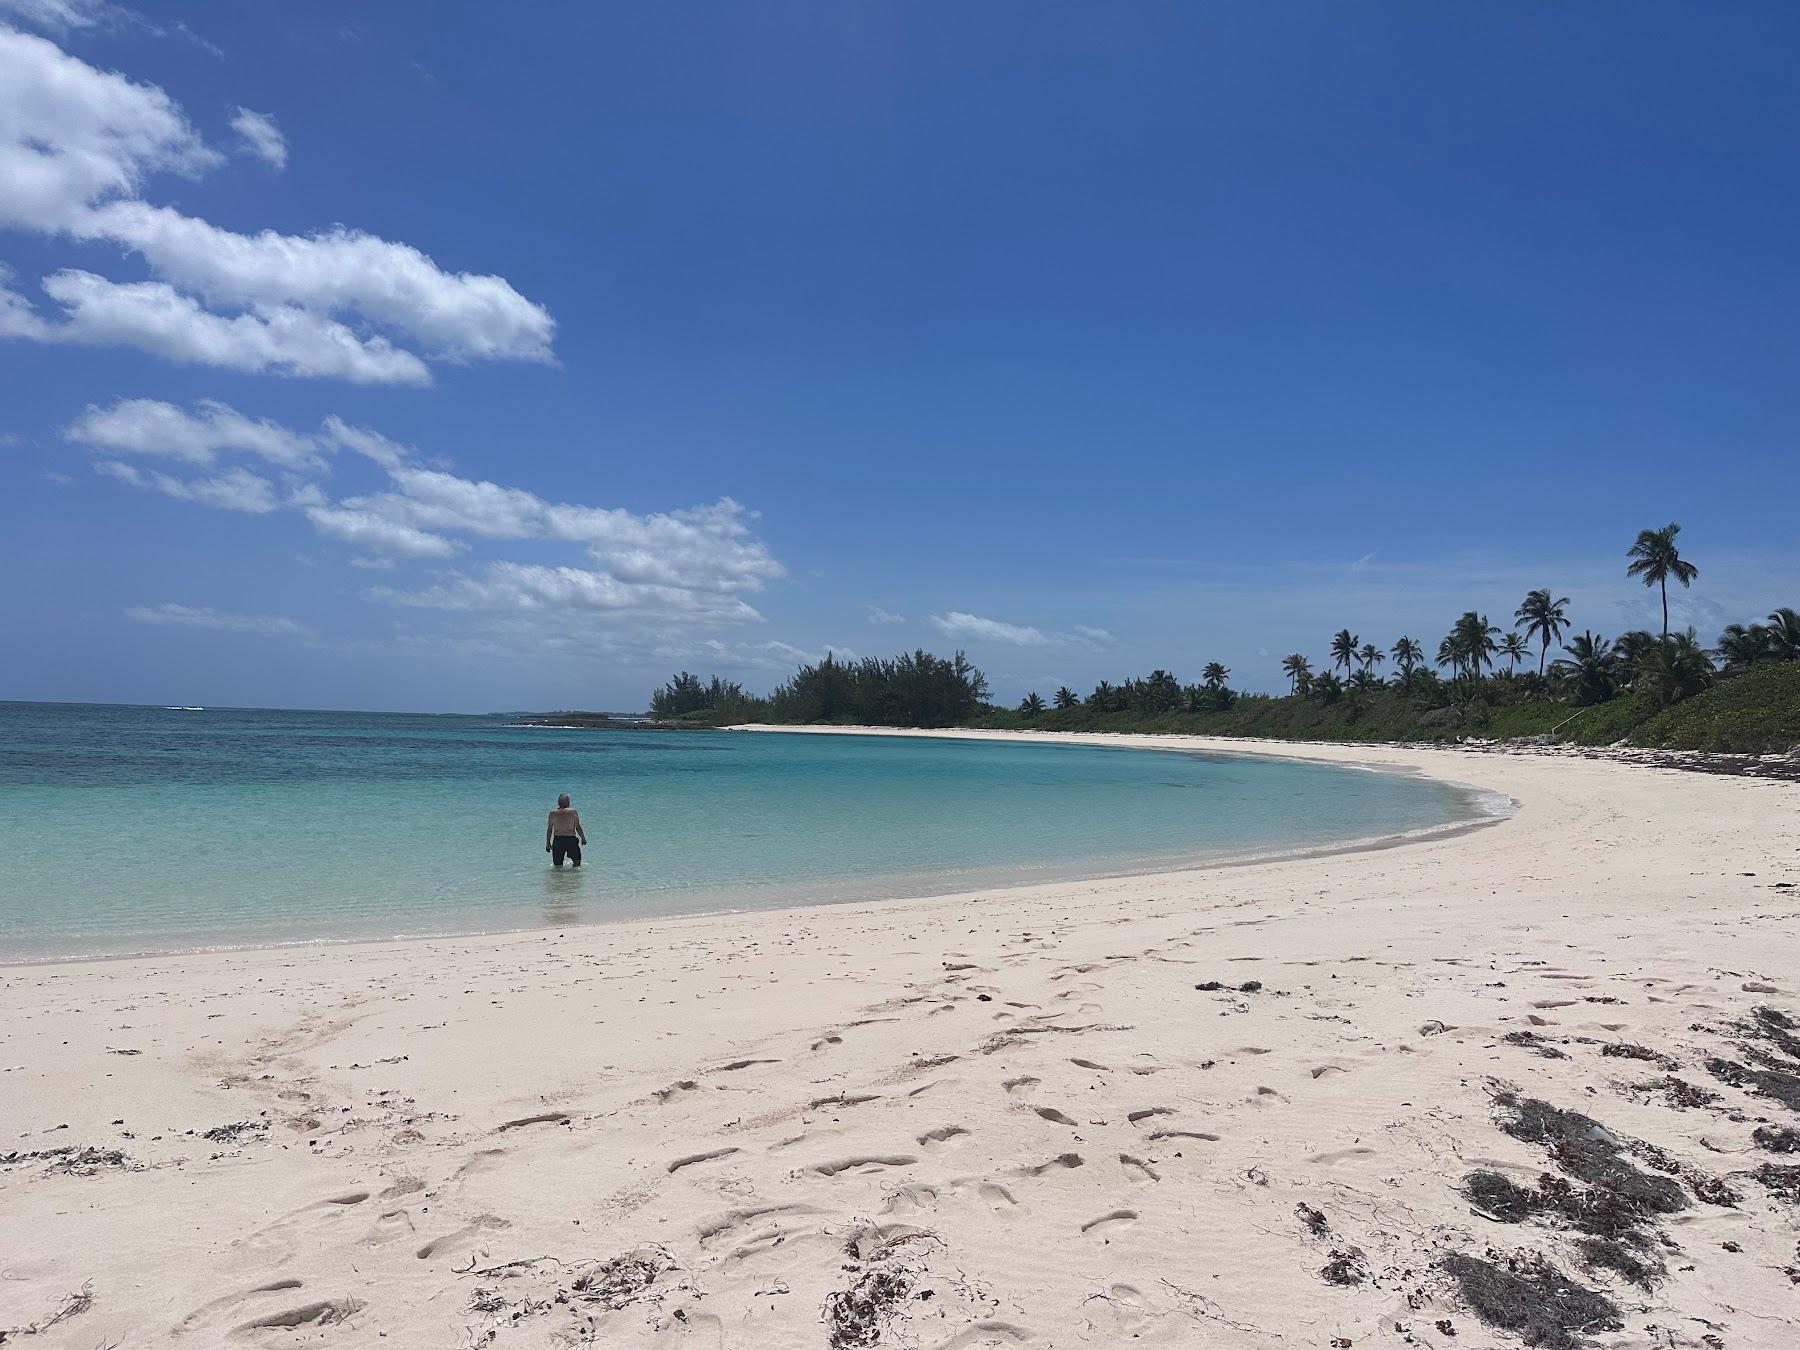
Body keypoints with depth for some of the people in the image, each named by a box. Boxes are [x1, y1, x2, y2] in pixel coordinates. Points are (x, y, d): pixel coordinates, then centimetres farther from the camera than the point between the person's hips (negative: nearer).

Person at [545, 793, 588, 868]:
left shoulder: (552, 813, 3)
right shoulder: (573, 812, -3)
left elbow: (549, 829, 5)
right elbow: (578, 827, -5)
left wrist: (548, 843, 11)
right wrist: (583, 838, 6)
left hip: (557, 840, 2)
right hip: (571, 839, -2)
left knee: (557, 865, 8)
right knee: (577, 860, 12)